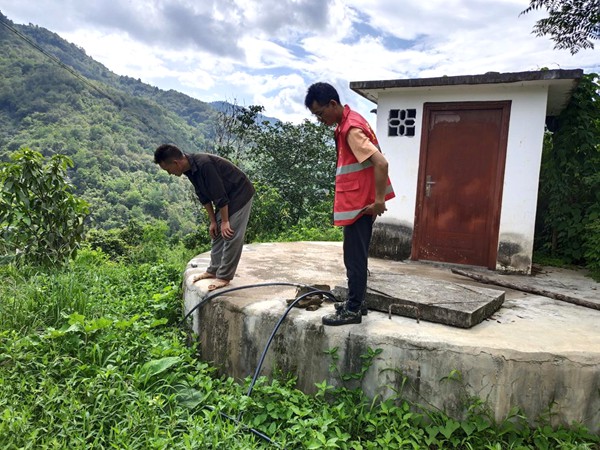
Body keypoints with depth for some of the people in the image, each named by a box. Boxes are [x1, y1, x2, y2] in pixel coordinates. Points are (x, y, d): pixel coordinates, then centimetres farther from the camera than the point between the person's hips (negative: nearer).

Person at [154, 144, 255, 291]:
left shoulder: (204, 164, -31)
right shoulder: (189, 169, -3)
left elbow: (219, 195, -27)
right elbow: (203, 196, 5)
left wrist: (225, 221, -19)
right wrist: (213, 221, 5)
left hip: (240, 194, -9)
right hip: (226, 198, 9)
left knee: (231, 236, -8)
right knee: (217, 234, 12)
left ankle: (224, 276, -1)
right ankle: (213, 270, 23)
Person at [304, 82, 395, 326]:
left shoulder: (351, 128, -19)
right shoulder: (348, 122, 13)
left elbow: (381, 163, -27)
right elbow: (371, 160, 22)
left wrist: (379, 201, -20)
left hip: (358, 204, -10)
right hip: (356, 202, 10)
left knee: (354, 258, -2)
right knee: (356, 256, 16)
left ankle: (353, 310, 9)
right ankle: (356, 302, 28)